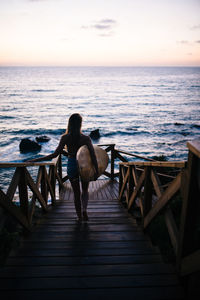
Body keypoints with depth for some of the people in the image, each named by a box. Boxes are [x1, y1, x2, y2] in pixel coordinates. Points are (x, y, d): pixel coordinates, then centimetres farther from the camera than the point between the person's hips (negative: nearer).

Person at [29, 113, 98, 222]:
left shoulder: (65, 138, -14)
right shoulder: (86, 138, -15)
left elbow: (55, 154, -16)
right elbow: (93, 156, -15)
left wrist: (36, 160, -10)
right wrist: (96, 171, -5)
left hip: (71, 165, 1)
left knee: (76, 193, 17)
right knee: (85, 190, 22)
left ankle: (80, 217, 27)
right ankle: (84, 210, -1)